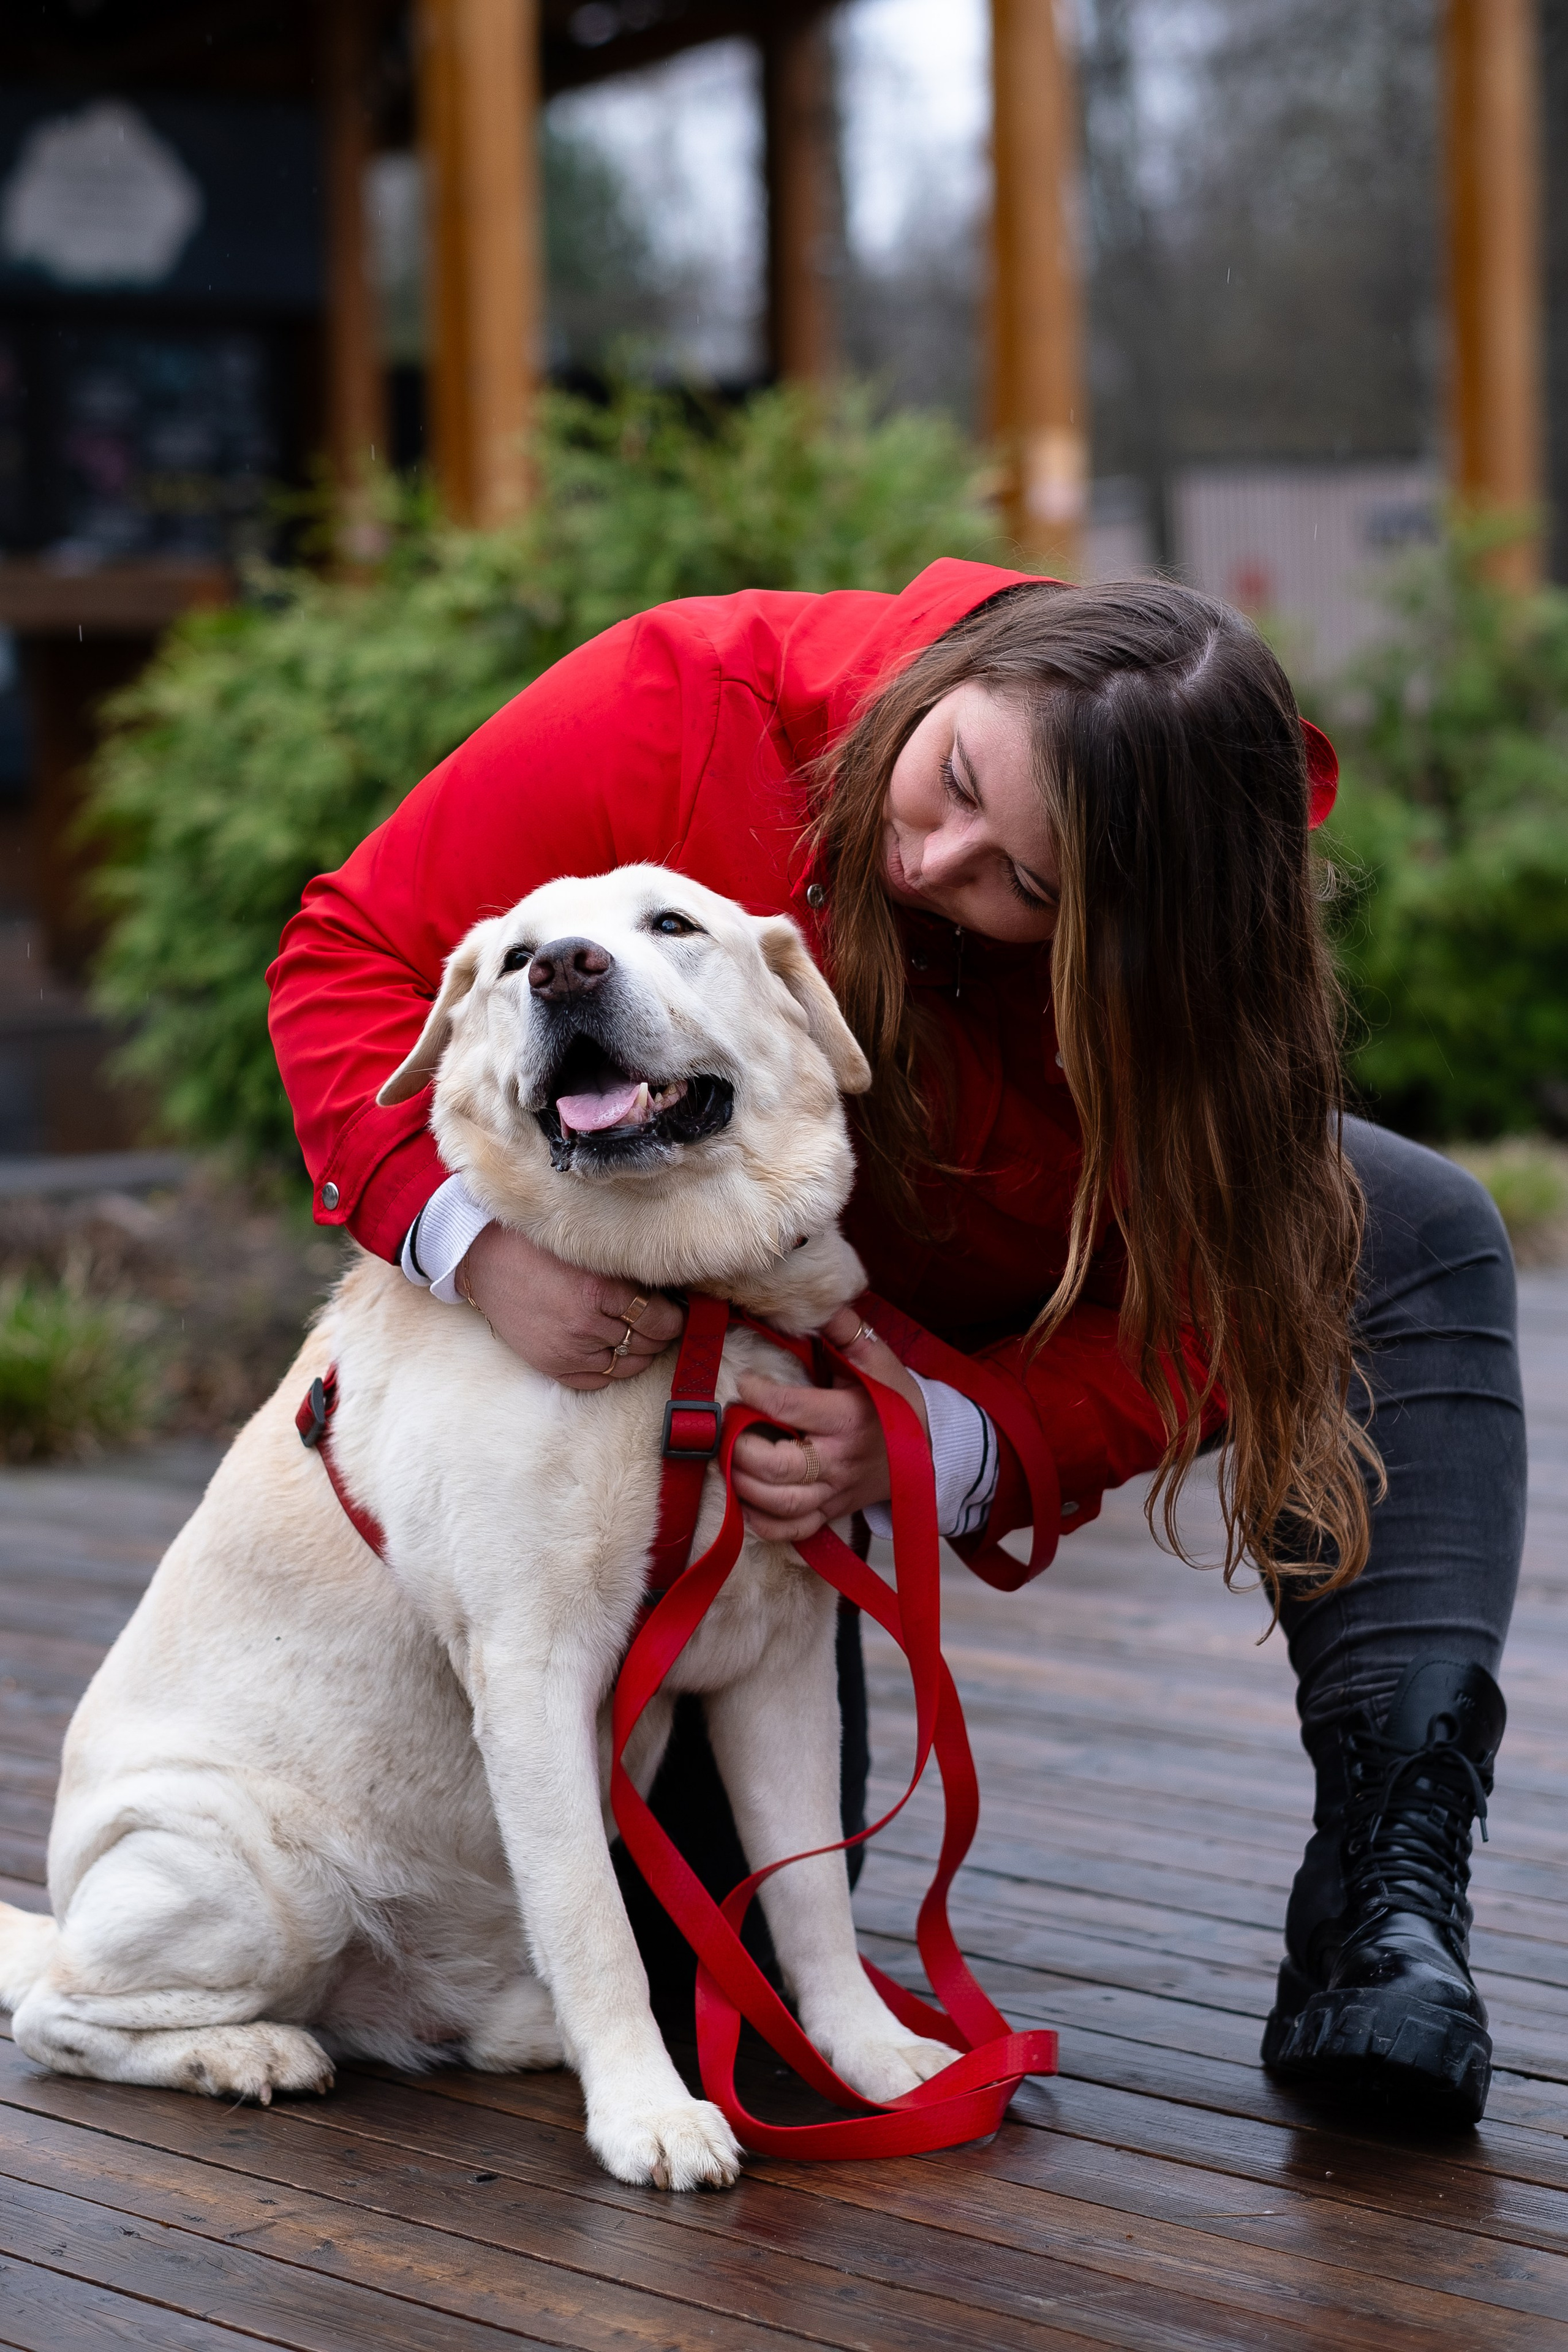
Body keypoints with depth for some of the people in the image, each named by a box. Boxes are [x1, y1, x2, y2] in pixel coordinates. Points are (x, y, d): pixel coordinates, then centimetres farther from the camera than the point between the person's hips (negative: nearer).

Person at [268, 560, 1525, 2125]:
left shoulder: (1186, 938, -31)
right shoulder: (678, 714, -35)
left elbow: (1188, 1316, -27)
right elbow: (356, 956, -26)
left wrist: (940, 1448, -45)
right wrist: (469, 1234, -44)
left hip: (985, 1289, 2)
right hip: (665, 1282, -2)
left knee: (1418, 1243, -20)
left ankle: (1388, 1901, -28)